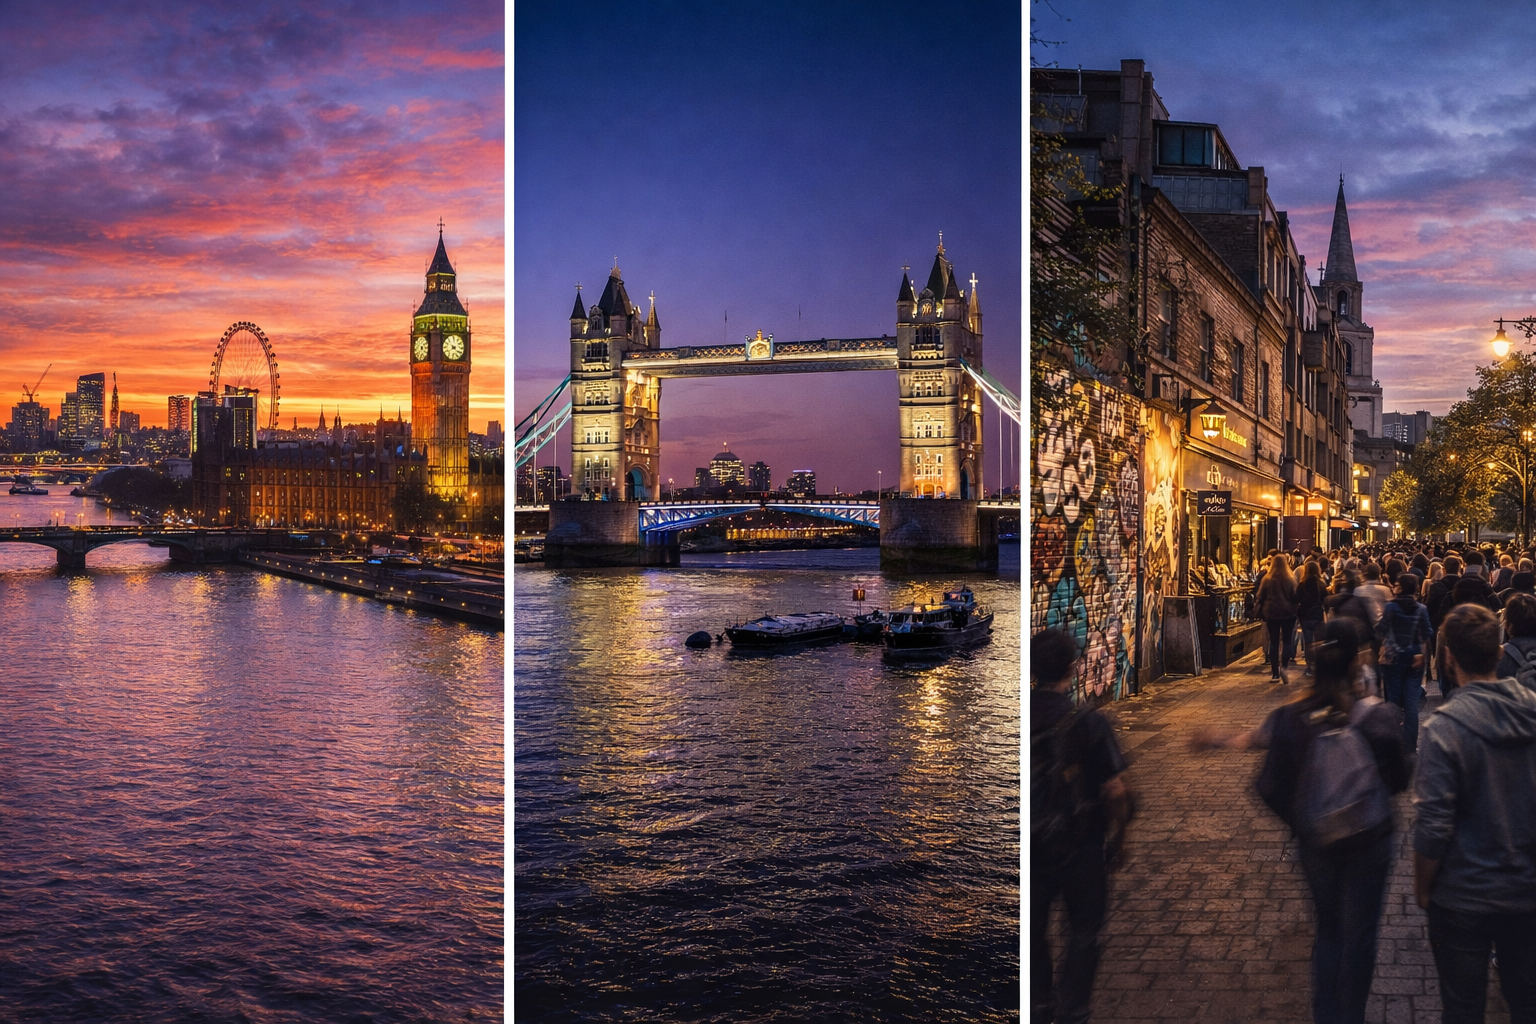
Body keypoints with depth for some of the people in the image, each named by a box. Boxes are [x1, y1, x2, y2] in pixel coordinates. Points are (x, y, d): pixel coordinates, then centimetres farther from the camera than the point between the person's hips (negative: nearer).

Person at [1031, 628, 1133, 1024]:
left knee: (1033, 928, 20)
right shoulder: (1088, 722, -20)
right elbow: (1115, 789, -17)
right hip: (1080, 844, -3)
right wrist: (1119, 836, 0)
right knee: (1083, 929, 17)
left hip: (1029, 844, 3)